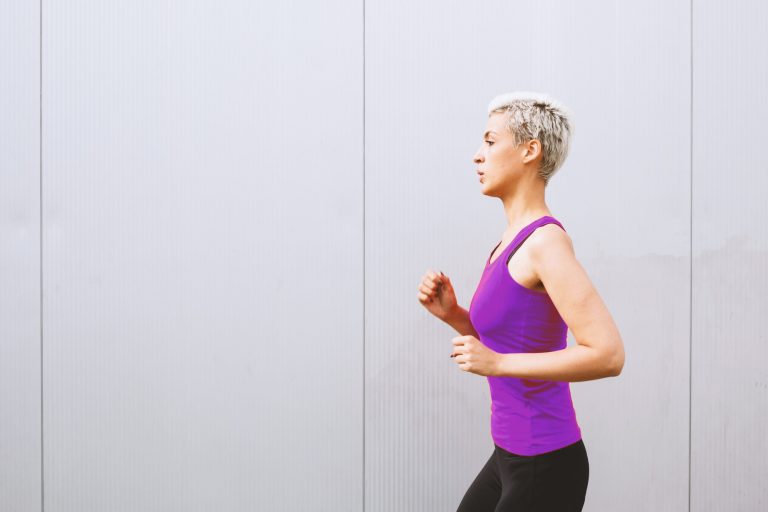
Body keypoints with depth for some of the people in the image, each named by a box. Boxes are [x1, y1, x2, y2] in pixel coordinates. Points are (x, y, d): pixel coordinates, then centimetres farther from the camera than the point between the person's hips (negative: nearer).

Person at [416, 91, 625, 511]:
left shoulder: (545, 241, -17)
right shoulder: (514, 239, 9)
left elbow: (607, 354, -25)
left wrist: (497, 363, -21)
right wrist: (453, 315, 3)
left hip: (544, 467, -9)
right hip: (511, 458, 9)